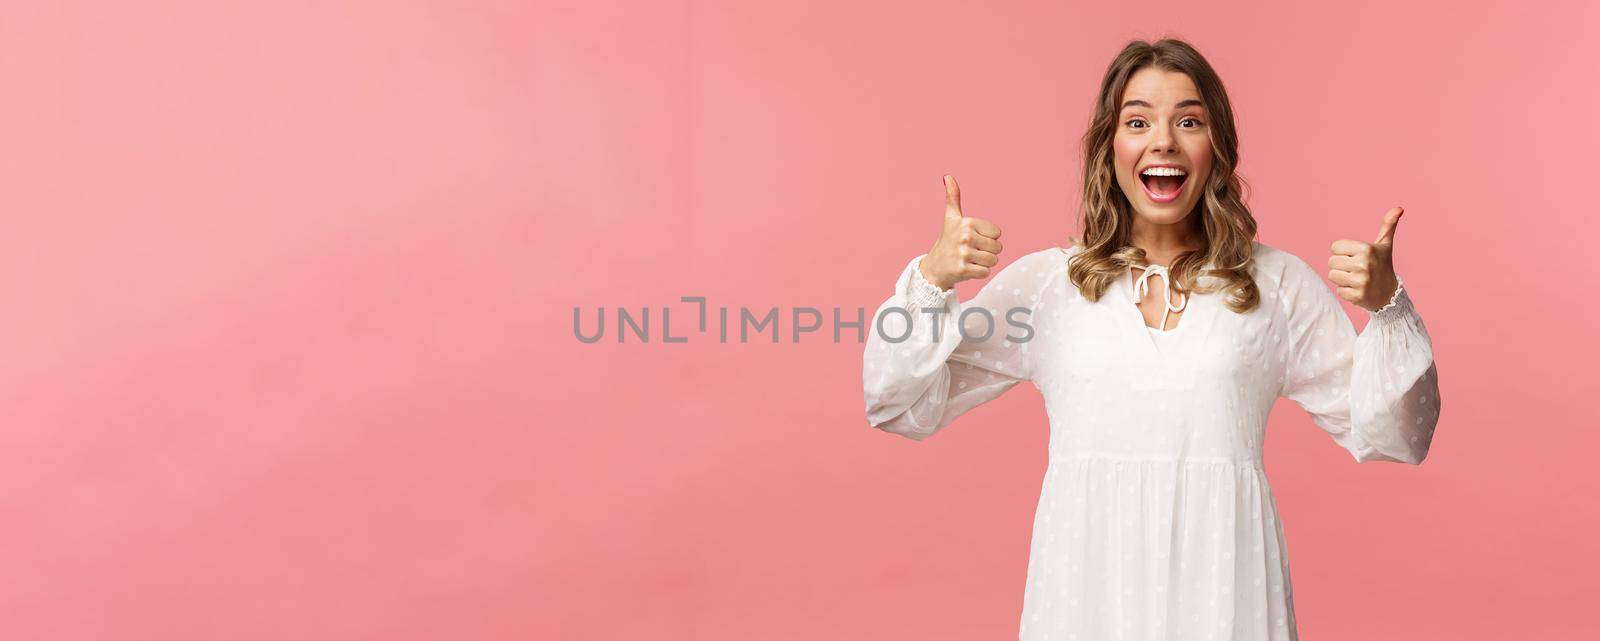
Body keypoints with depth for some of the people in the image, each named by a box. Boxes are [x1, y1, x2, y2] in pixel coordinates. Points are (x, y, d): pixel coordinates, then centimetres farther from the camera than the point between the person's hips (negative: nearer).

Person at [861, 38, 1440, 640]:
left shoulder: (1279, 282, 6)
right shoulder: (1044, 281, 5)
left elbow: (1391, 439, 5)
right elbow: (896, 405, 4)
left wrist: (1386, 307, -9)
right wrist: (931, 278, -10)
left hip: (1224, 588, 0)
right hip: (1087, 584, 0)